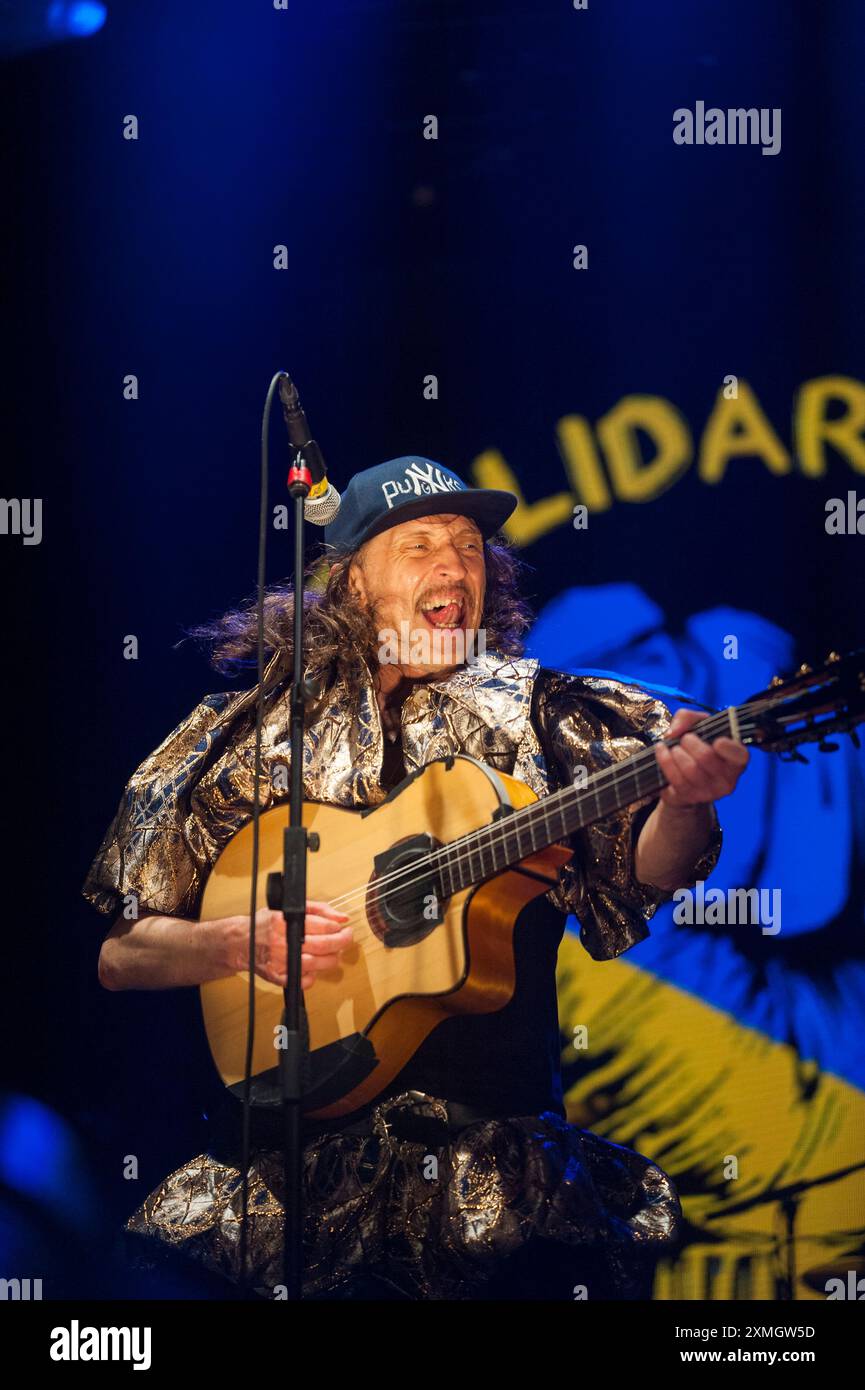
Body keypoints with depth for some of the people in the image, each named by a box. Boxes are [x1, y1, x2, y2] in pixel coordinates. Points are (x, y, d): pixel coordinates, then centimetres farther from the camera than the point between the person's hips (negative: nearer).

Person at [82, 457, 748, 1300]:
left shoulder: (535, 716, 9)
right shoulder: (258, 734, 9)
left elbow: (637, 876, -7)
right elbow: (120, 959, 10)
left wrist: (684, 803, -29)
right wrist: (242, 942, -9)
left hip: (498, 1136, 0)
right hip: (296, 1144, 1)